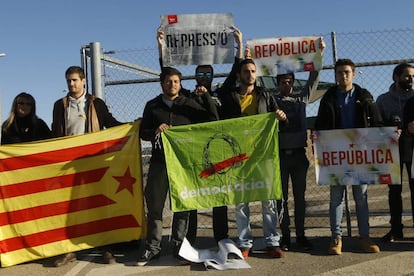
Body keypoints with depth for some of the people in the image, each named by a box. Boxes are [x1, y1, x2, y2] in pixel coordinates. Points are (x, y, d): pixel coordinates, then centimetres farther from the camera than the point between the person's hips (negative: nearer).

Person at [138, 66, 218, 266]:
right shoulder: (152, 106, 10)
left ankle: (178, 245, 18)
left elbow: (213, 119, 0)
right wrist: (155, 131, -10)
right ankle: (152, 247, 13)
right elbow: (142, 133, 10)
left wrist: (206, 96, -6)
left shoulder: (189, 104, 6)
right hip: (159, 162, 1)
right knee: (154, 204, 3)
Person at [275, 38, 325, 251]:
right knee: (282, 197, 2)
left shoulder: (301, 99, 12)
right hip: (280, 153, -2)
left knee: (300, 196, 7)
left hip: (299, 153, 2)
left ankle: (301, 235, 15)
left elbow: (313, 80, 8)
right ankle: (285, 235, 10)